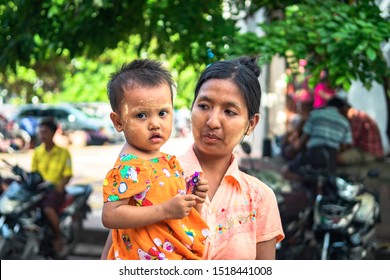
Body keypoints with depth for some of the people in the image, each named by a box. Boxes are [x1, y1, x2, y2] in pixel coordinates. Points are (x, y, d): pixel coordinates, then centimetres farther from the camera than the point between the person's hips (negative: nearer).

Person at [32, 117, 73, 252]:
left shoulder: (63, 152, -2)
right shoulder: (37, 152, 10)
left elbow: (68, 175, -5)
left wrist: (60, 186, -22)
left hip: (56, 189, -4)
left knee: (48, 209, -32)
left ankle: (58, 237, -12)